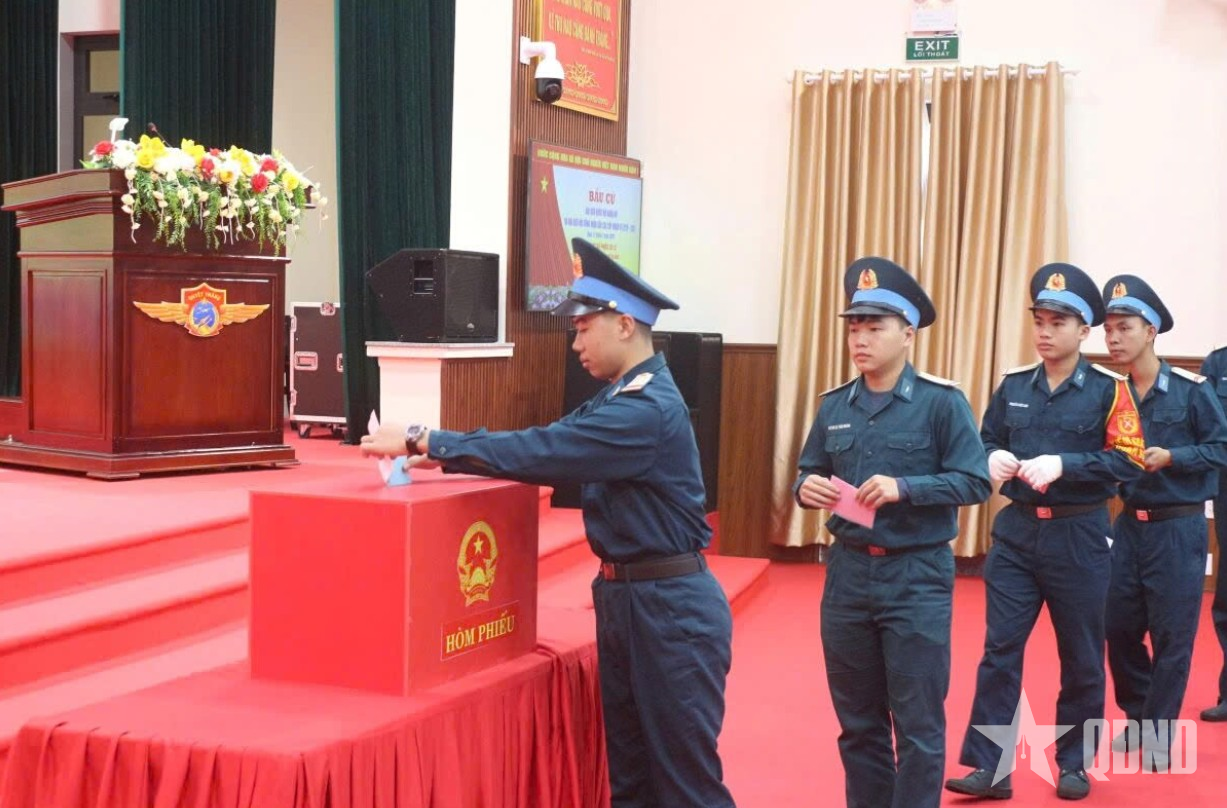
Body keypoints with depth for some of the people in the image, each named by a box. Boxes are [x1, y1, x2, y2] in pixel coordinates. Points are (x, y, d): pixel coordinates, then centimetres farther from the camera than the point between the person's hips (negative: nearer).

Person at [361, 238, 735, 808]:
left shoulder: (647, 410, -22)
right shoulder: (621, 398, 11)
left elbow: (542, 451, -26)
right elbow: (555, 449, 10)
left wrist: (421, 440, -21)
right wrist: (445, 454, -2)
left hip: (670, 607, -10)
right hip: (622, 596, 10)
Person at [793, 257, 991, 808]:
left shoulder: (941, 400, -8)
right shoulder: (834, 405, 6)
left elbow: (975, 482, -11)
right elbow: (809, 473, 11)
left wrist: (905, 488, -22)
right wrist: (806, 489, -11)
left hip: (916, 576, -5)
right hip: (848, 572, 5)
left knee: (917, 725, 3)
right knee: (857, 721, 14)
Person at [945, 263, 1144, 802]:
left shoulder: (1109, 390, -5)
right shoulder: (1013, 385, 6)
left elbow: (1129, 462, -11)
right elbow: (986, 443, 13)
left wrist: (1063, 464, -23)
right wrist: (993, 458, -11)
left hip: (1078, 536, -3)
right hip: (1016, 532, 3)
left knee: (1081, 657, 8)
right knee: (999, 650, 0)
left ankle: (1074, 764, 23)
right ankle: (990, 768, 4)